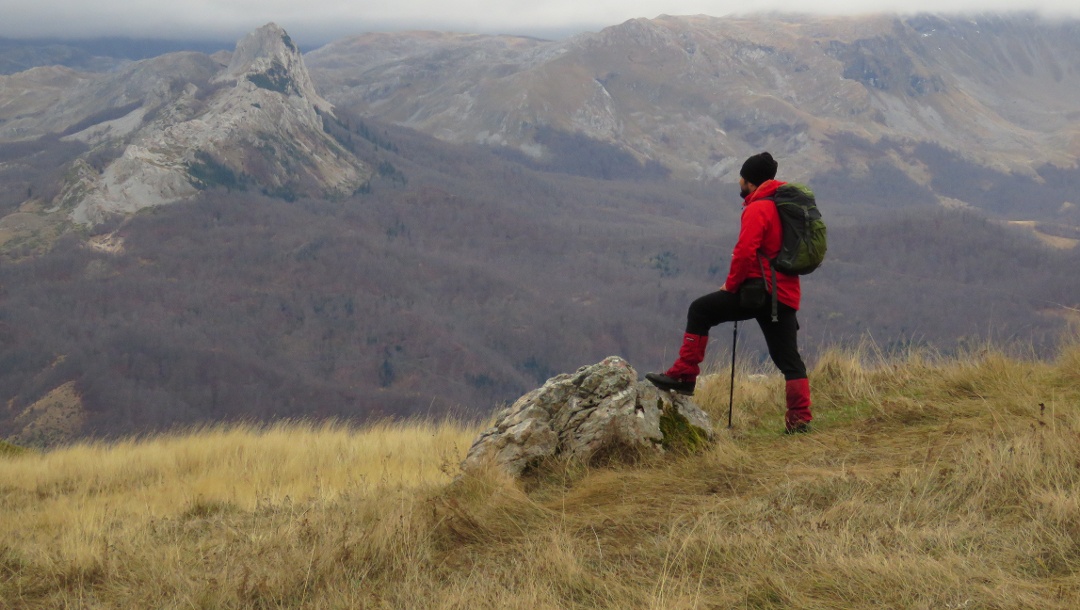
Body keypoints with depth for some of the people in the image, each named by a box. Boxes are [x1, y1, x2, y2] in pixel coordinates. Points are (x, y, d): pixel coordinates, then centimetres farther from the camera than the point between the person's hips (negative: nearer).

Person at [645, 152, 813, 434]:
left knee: (700, 310, 1)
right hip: (787, 295, 8)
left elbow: (745, 252, -19)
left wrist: (731, 284, -6)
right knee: (788, 359, 8)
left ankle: (684, 375, -1)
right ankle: (800, 418, 2)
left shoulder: (757, 209, -8)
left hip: (760, 291, -8)